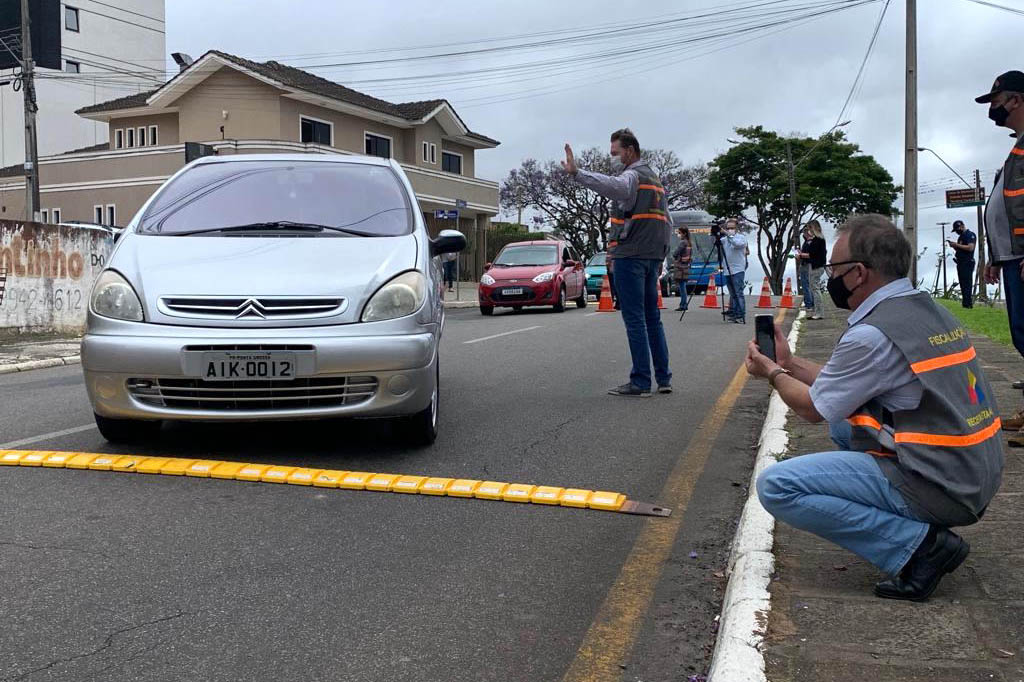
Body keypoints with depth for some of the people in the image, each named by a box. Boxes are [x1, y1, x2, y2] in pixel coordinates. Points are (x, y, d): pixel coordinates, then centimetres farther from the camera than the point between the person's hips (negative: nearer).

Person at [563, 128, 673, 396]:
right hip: (653, 256, 9)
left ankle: (640, 382, -7)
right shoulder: (655, 179, 23)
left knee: (634, 319, -7)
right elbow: (667, 222, 26)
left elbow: (613, 186, -33)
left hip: (631, 255, -9)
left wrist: (576, 173, -42)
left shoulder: (633, 176, -7)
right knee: (652, 317, 12)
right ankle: (664, 378, 14)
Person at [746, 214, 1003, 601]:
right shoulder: (929, 309, 11)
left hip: (936, 488, -10)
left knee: (776, 486, -13)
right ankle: (923, 528, 16)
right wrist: (789, 363, 24)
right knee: (843, 418, 27)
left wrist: (772, 374, 13)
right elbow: (841, 388, 20)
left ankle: (918, 544, -13)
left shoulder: (871, 334, -19)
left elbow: (813, 409, -4)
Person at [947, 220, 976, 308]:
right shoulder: (960, 237, 21)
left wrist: (957, 245, -15)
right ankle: (964, 304, 7)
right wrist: (954, 246, 7)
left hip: (967, 263, -9)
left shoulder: (970, 235, -6)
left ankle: (968, 304, -15)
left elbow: (970, 248, -19)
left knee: (967, 285, -12)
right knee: (962, 285, 7)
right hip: (960, 263, 9)